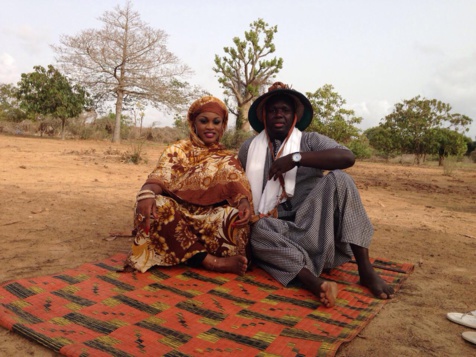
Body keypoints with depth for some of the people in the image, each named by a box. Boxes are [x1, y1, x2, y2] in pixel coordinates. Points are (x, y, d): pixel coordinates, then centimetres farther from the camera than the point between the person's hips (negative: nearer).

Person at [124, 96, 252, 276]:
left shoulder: (228, 159, 13)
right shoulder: (177, 151, 10)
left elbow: (238, 187, -4)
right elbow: (159, 179, -9)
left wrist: (245, 202, -29)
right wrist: (146, 194, -33)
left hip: (213, 220, 0)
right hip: (177, 217, 1)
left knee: (234, 215, -31)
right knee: (156, 205, -32)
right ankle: (213, 261, -34)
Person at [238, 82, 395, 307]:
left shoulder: (310, 141, 4)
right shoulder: (249, 148, 10)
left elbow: (347, 157, -14)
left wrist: (296, 158, -21)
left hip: (314, 222, 0)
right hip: (276, 227, 0)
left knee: (338, 179, -24)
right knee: (258, 231, -33)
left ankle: (365, 269, -27)